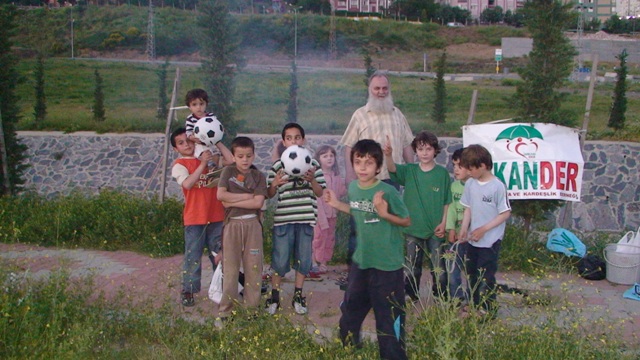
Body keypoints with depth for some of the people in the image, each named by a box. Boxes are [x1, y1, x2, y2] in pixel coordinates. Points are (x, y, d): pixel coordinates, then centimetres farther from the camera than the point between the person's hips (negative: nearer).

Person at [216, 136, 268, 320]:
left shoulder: (258, 176, 4)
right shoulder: (228, 172, 4)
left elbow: (258, 203, -9)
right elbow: (220, 195, -10)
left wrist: (233, 202, -11)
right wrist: (247, 196, -9)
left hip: (253, 224, 1)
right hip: (232, 224, -1)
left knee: (253, 267, 3)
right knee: (230, 267, 2)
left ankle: (252, 307, 14)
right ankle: (225, 310, 10)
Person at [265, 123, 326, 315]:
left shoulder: (313, 164, 4)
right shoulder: (277, 166, 1)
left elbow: (320, 192, 5)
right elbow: (269, 194, 5)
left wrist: (312, 180, -14)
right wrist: (275, 184, -15)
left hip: (306, 218, 2)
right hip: (283, 218, -1)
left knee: (303, 258, 9)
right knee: (280, 259, 1)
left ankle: (298, 296, 24)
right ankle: (274, 296, 16)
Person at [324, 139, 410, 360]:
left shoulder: (387, 191, -19)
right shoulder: (353, 188, 0)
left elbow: (406, 221, -11)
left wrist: (385, 214, -27)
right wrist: (337, 205, 7)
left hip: (387, 264, -6)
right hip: (360, 260, 7)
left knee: (389, 316, 2)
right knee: (351, 307, 23)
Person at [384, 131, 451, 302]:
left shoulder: (442, 173, -4)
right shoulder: (409, 171, -2)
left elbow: (447, 201, -1)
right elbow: (392, 168, -22)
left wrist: (444, 223, -8)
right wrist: (388, 155, -43)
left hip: (435, 230, -1)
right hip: (413, 229, 2)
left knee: (439, 269, 7)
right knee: (412, 269, 14)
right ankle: (411, 299, 28)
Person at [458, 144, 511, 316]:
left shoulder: (497, 186, -18)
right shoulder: (470, 184, 0)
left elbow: (506, 213, -13)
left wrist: (484, 229, -16)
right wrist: (464, 228, -4)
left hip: (490, 241, -6)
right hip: (473, 240, 7)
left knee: (486, 276, 2)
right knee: (472, 273, 18)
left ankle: (488, 309, 19)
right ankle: (475, 305, 34)